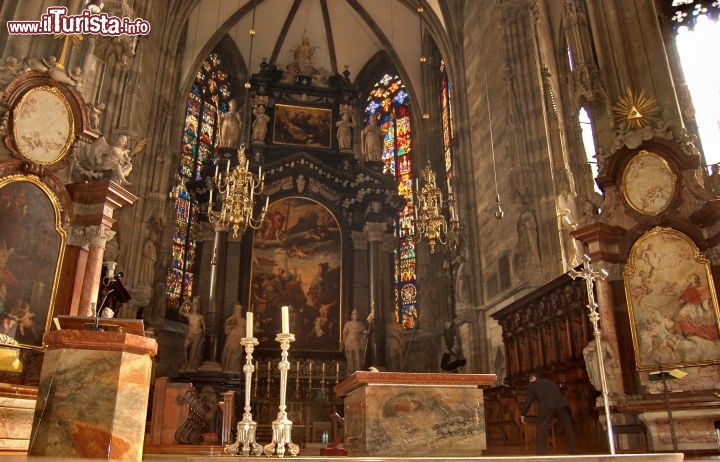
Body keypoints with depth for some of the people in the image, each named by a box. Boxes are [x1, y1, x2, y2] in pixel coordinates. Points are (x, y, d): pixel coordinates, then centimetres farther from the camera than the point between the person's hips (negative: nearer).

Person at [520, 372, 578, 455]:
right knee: (568, 427, 14)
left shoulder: (532, 385, 20)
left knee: (541, 428, 1)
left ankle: (540, 453, -1)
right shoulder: (551, 382, 35)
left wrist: (523, 414, 24)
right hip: (561, 404, 5)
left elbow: (528, 400, 17)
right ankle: (574, 451, 19)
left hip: (546, 406, -5)